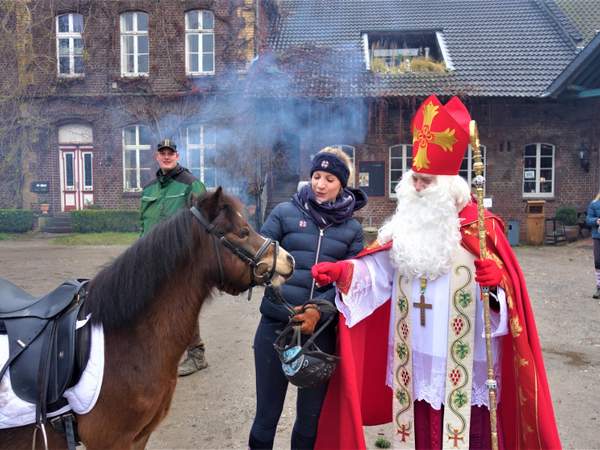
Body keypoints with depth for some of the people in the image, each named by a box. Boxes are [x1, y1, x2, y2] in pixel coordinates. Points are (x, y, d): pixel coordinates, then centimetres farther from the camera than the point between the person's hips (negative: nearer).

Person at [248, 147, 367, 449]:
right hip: (275, 325, -1)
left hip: (321, 330, 2)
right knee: (266, 413, 10)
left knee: (311, 415, 15)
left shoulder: (352, 229, 6)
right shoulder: (285, 212, 2)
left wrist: (320, 310, -17)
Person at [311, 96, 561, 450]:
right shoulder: (407, 223, 6)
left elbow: (506, 286, -9)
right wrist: (342, 271, -13)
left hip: (462, 360, -4)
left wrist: (496, 282, -30)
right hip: (417, 355, 5)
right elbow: (379, 269, 2)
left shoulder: (480, 226, -8)